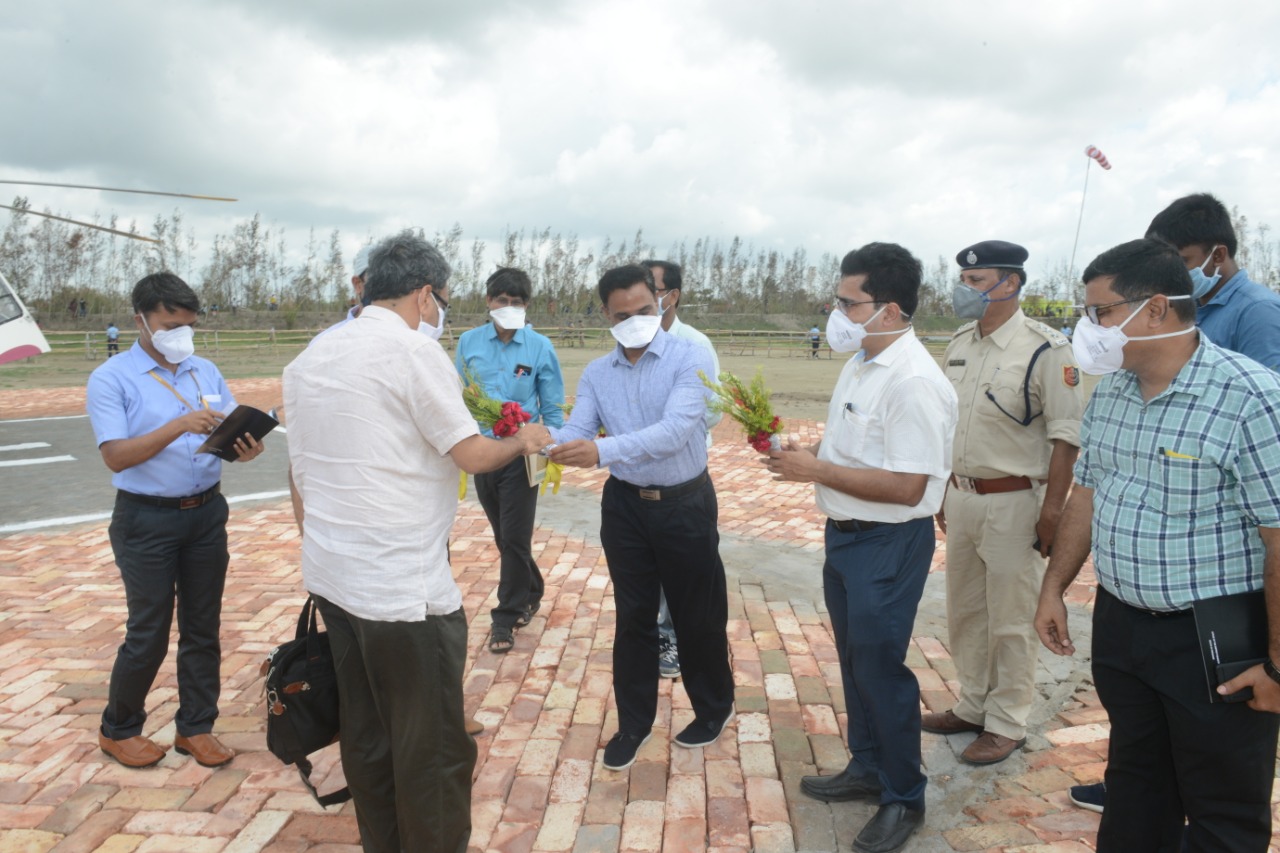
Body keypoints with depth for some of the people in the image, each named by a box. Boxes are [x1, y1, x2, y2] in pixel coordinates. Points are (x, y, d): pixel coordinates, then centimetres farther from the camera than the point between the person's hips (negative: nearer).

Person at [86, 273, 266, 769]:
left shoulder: (206, 372, 7)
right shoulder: (111, 379, -8)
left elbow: (233, 430, 3)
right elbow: (116, 456, -18)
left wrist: (246, 447, -21)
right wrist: (180, 425, -30)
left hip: (207, 513, 5)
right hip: (146, 520, -4)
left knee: (203, 627, 11)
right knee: (148, 634, 5)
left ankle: (195, 727, 27)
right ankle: (118, 729, 28)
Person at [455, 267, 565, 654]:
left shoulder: (540, 347, -7)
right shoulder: (469, 343, 0)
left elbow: (552, 407, -2)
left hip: (521, 454, -3)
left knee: (514, 538, 1)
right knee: (503, 536, 17)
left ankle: (506, 618, 14)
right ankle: (530, 593, 38)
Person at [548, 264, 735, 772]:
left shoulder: (690, 358, -14)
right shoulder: (596, 374, 2)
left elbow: (676, 430, -28)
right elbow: (575, 433, -8)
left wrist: (602, 450, -40)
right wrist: (545, 438, -32)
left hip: (685, 505, -3)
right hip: (624, 505, 4)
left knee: (697, 614, 11)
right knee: (633, 617, 13)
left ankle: (714, 708, 36)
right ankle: (633, 721, 30)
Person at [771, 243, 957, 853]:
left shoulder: (914, 381, -24)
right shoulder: (861, 364, 6)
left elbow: (906, 486, -27)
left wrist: (818, 471, -23)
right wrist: (808, 453, -2)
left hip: (888, 544, -9)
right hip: (845, 531, 9)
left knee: (879, 667, 4)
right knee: (854, 659, 21)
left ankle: (904, 798, 25)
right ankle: (866, 768, 41)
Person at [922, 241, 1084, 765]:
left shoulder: (1044, 350, -14)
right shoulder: (960, 344, 9)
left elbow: (1066, 436, -15)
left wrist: (1052, 511, -17)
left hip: (1013, 502, -7)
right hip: (961, 498, 7)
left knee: (1011, 622, 5)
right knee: (964, 612, 17)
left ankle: (1006, 725, 20)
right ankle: (973, 707, 34)